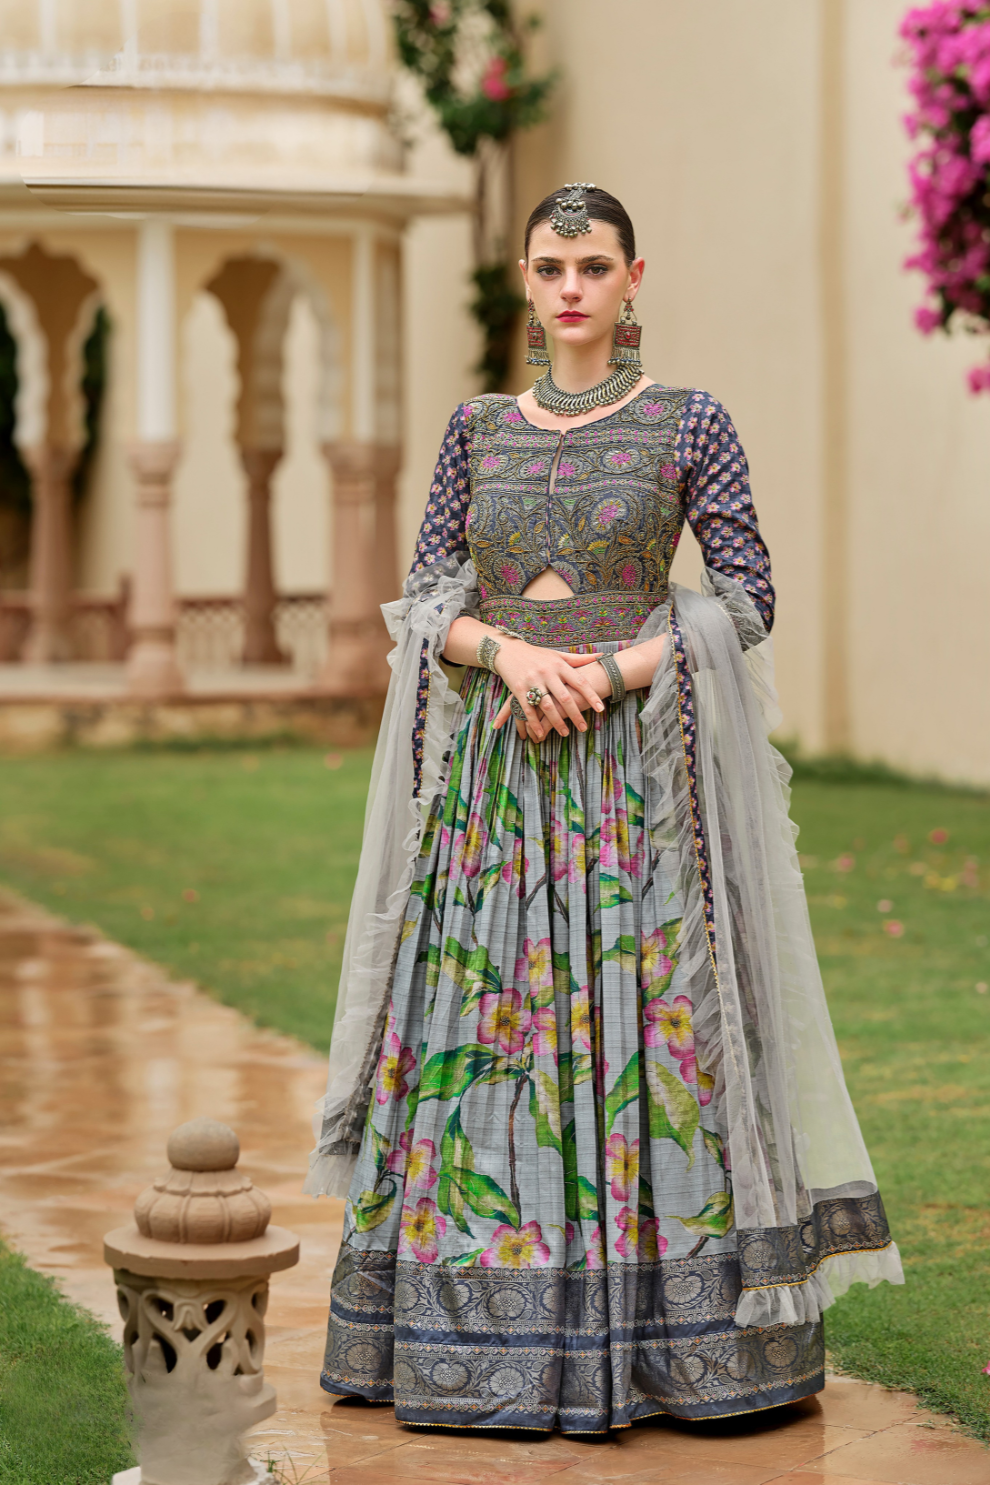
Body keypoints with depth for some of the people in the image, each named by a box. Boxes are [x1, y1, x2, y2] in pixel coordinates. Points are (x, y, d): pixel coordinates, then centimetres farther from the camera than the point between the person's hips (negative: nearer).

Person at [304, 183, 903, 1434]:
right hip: (494, 767, 3)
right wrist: (509, 652, -12)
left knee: (644, 1017, -4)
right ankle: (480, 1336, 12)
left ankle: (656, 1336, 5)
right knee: (481, 1022, 2)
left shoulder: (688, 425, 1)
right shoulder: (477, 429, 10)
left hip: (638, 763, -3)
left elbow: (748, 600, -3)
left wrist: (613, 672, -13)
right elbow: (426, 599, 8)